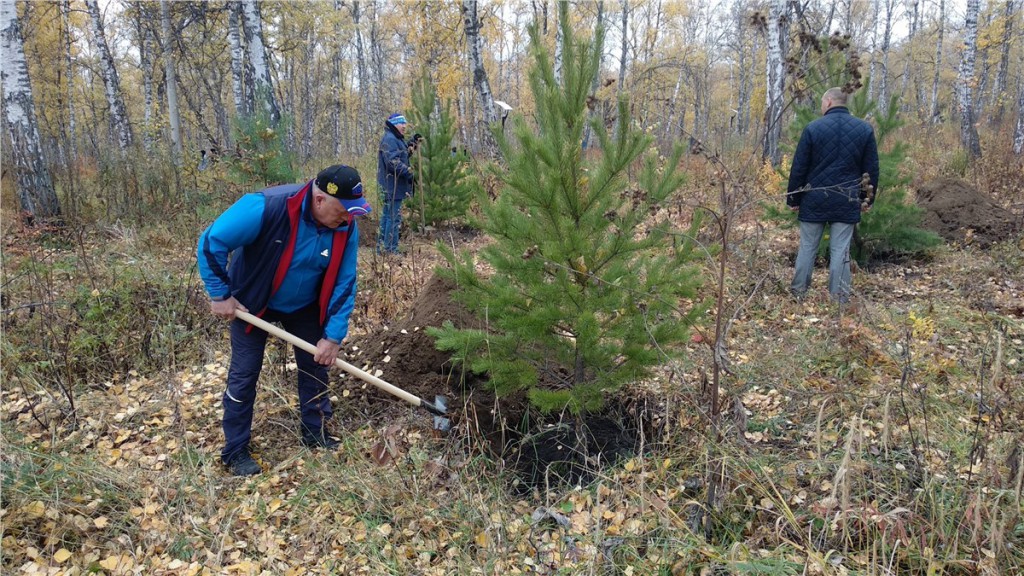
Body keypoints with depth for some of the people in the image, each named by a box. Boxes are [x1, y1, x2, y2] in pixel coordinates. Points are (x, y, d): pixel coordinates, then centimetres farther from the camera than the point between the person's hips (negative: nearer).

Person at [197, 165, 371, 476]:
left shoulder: (346, 228, -21)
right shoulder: (265, 207, -37)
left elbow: (344, 283, -13)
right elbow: (212, 241, -27)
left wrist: (333, 335, -17)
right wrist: (220, 294, -23)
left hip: (305, 306, 4)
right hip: (253, 302, -4)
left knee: (316, 364, 9)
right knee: (244, 374, 2)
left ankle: (316, 432, 29)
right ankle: (236, 450, 18)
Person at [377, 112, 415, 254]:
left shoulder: (395, 139, 19)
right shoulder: (390, 139, -14)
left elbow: (401, 157, 28)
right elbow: (393, 162, -24)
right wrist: (409, 172, -20)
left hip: (390, 186, 11)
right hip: (393, 185, -11)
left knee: (387, 216, 14)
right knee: (394, 217, -8)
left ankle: (382, 248, 21)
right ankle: (390, 250, -5)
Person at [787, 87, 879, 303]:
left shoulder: (813, 128, -5)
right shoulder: (865, 129, 3)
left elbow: (798, 168, -4)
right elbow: (872, 169, 7)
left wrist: (793, 199, 5)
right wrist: (868, 198, 17)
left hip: (814, 200, -1)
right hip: (847, 202, 1)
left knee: (807, 248, 9)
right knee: (840, 251, 3)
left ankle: (798, 293, 16)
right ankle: (839, 298, 5)